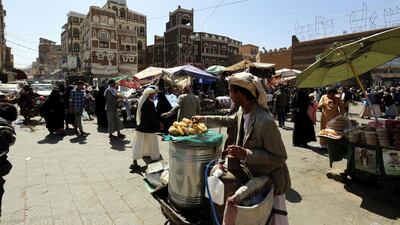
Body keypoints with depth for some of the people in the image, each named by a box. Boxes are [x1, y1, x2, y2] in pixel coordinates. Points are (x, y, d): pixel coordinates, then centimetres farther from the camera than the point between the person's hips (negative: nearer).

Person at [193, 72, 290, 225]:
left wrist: (245, 154, -33)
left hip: (270, 180, -8)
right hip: (253, 175, 8)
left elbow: (279, 157, -26)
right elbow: (230, 120, 16)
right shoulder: (243, 111, -7)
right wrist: (204, 119, 18)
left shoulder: (265, 122, -33)